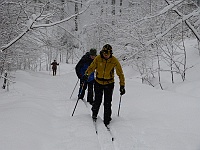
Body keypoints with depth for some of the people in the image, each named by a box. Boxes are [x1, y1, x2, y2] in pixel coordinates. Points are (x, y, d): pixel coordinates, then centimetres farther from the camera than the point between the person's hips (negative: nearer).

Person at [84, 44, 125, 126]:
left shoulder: (114, 61, -13)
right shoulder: (98, 59, -11)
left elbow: (120, 73, -7)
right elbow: (91, 67, 1)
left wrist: (122, 85, -11)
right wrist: (86, 74, -18)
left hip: (109, 84, -1)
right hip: (98, 82, 1)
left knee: (107, 103, -4)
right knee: (97, 101, 1)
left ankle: (107, 120, 10)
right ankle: (94, 114, 31)